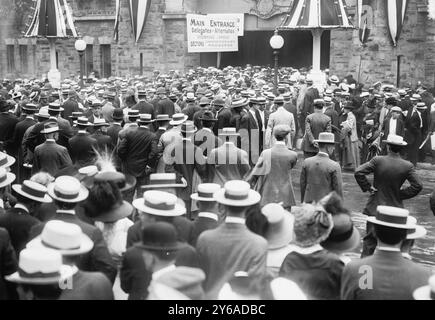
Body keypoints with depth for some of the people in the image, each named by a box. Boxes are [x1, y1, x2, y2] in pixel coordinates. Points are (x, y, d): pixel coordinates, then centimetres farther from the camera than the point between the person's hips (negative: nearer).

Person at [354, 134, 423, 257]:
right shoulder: (407, 166, -7)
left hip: (375, 207, -1)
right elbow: (418, 186, -8)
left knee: (370, 240, 9)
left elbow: (358, 172, -16)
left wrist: (367, 187, -5)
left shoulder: (378, 160, -10)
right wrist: (402, 194, 1)